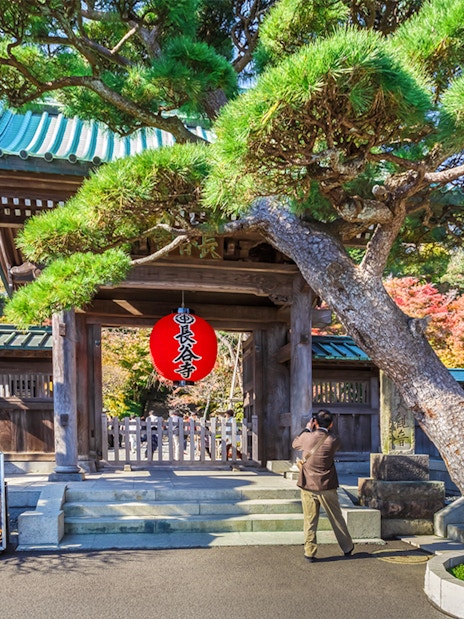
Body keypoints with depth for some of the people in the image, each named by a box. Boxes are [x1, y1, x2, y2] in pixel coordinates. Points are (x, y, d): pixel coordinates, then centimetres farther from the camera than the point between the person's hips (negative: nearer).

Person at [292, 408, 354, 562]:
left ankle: (309, 552, 9)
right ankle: (347, 548, 27)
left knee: (309, 521, 8)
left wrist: (307, 428, 19)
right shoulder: (334, 441, -11)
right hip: (326, 487, 0)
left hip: (307, 486, 1)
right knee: (336, 519, 14)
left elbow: (294, 444, 13)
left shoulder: (307, 437, -8)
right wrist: (328, 429, 15)